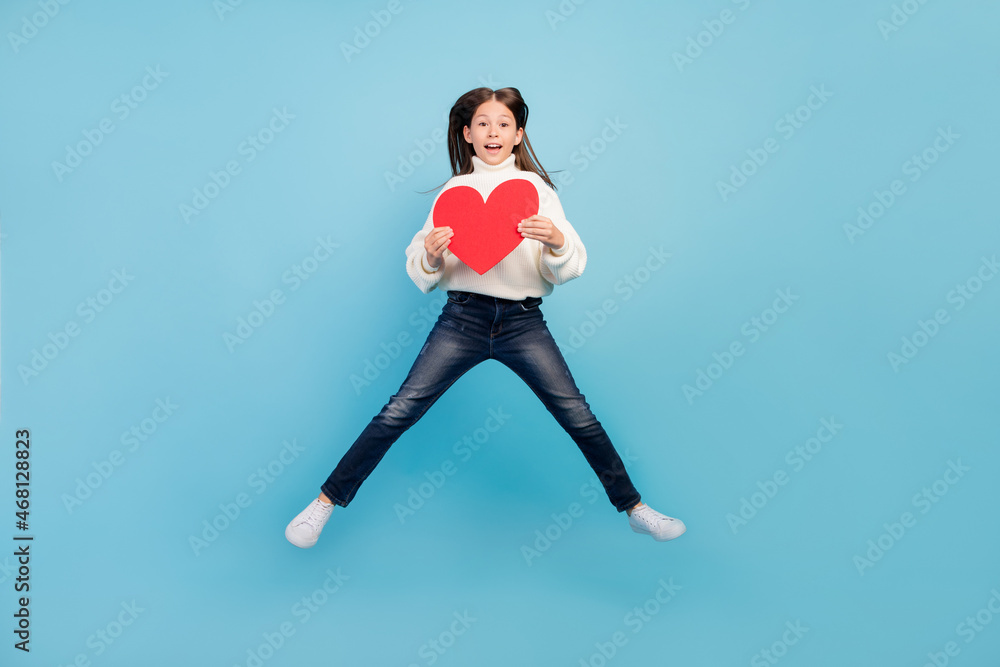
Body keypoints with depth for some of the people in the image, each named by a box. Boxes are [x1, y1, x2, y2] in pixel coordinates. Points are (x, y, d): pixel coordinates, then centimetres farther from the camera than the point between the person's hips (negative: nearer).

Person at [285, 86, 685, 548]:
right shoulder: (453, 190, 9)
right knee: (398, 412, -6)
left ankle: (634, 508, 18)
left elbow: (568, 270, 1)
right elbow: (422, 278, 7)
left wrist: (557, 240, -21)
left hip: (523, 320, 0)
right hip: (462, 318, 0)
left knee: (579, 418, -1)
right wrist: (431, 254, -16)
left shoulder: (536, 187, 7)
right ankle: (327, 500, 10)